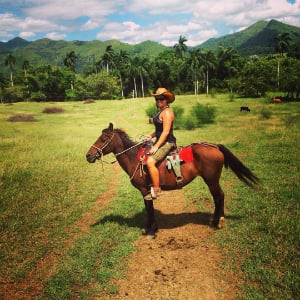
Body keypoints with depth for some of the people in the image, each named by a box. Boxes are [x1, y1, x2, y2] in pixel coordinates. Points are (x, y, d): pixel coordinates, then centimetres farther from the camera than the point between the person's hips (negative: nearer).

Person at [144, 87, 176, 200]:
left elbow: (166, 132, -21)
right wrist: (151, 136, 7)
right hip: (161, 141, 11)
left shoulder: (167, 112, -16)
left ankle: (156, 190, -16)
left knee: (150, 162, -25)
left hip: (167, 142, -11)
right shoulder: (161, 111, 15)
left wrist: (156, 146, -22)